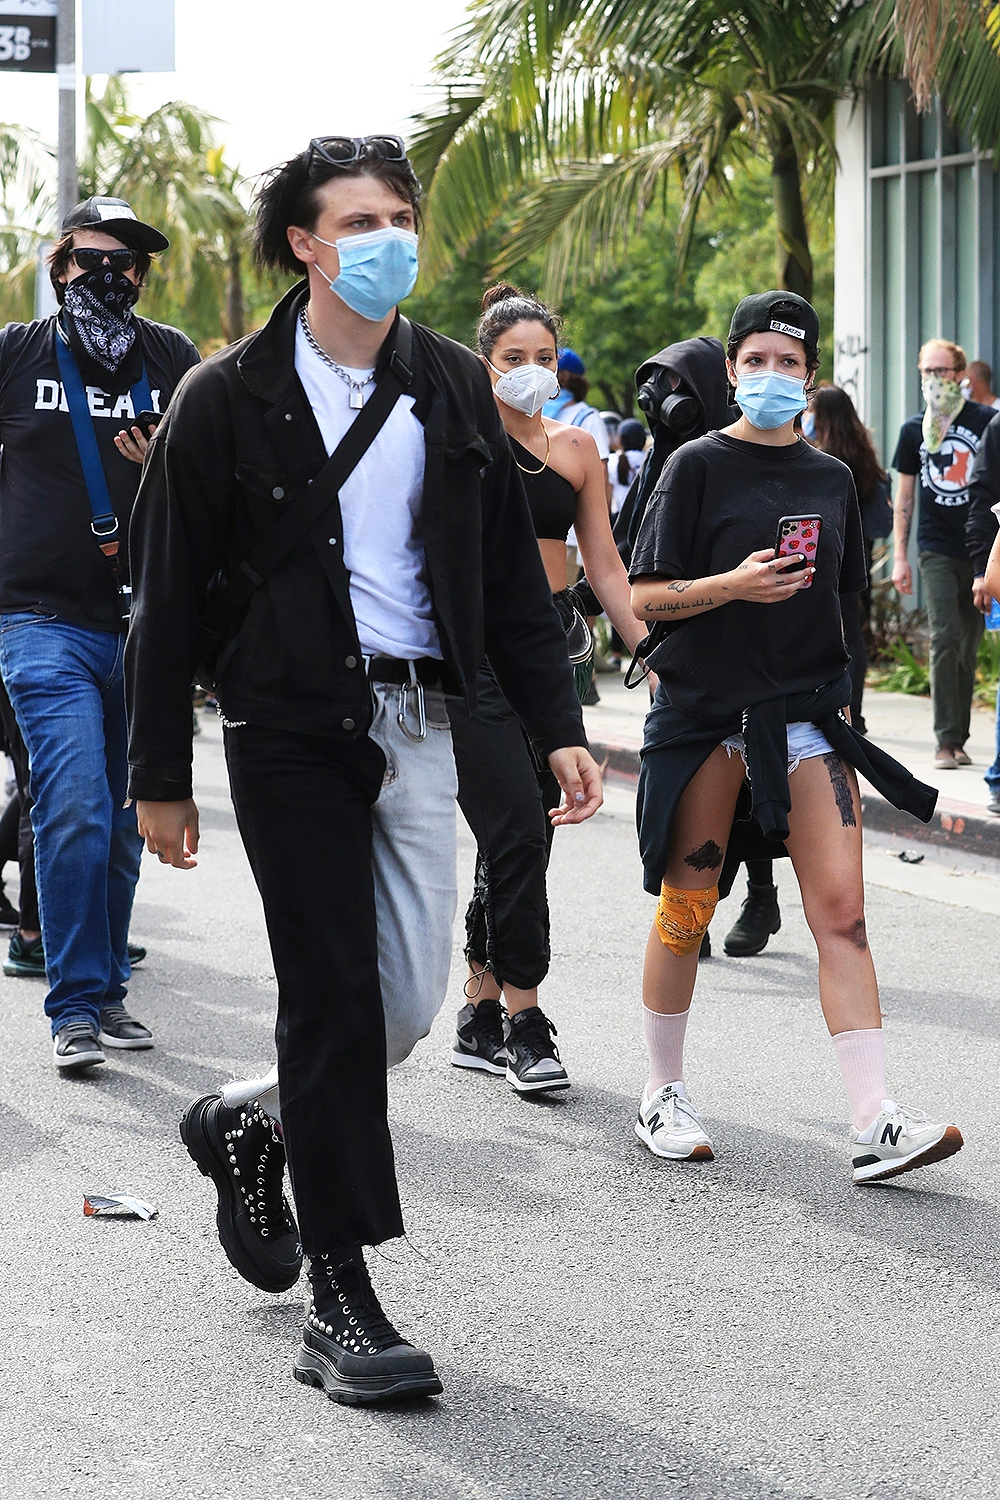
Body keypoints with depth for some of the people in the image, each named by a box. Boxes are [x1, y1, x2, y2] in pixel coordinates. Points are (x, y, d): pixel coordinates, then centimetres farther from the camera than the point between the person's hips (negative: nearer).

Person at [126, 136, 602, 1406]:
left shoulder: (453, 391, 10)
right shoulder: (228, 400, -3)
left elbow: (511, 572, 14)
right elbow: (166, 597, 0)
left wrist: (557, 726, 6)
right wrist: (160, 776, -2)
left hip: (416, 721, 5)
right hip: (289, 727, -4)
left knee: (411, 1001, 3)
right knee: (335, 999, -7)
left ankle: (248, 1123, 34)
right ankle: (341, 1308, -1)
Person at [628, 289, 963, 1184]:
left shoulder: (832, 479, 11)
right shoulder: (699, 467, -1)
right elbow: (643, 598, -5)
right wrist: (734, 585, -19)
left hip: (804, 714, 3)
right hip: (704, 712, -3)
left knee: (842, 910, -8)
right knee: (686, 910, 5)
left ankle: (875, 1124, -13)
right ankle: (663, 1095, 23)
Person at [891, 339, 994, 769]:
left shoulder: (985, 421, 0)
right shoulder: (913, 429, 6)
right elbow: (904, 496, 11)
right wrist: (899, 556, 5)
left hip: (979, 547, 0)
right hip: (936, 549, 0)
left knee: (969, 645, 5)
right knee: (945, 637, -13)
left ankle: (957, 739, 13)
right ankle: (946, 740, -12)